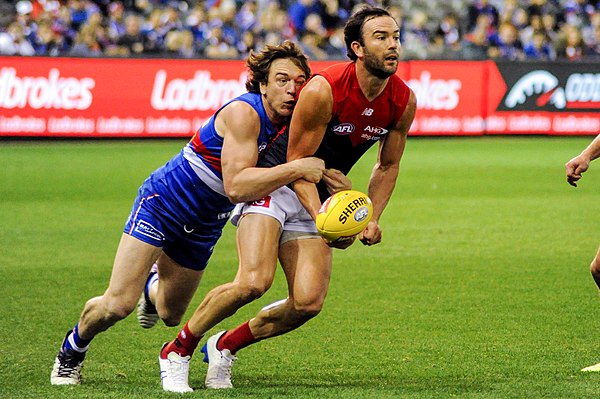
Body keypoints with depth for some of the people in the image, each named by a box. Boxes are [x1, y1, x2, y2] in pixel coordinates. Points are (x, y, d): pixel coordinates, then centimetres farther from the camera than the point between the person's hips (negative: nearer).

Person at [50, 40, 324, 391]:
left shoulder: (291, 125, -7)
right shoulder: (243, 113, -28)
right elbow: (235, 187, -38)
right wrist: (297, 168, -42)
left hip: (204, 227, 7)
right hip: (163, 202, -7)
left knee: (171, 315, 19)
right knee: (118, 304, -15)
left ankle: (152, 286, 56)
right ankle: (73, 349, 17)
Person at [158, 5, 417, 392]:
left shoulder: (403, 102, -7)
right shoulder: (324, 90, -25)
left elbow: (388, 165, 10)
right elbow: (298, 161, -17)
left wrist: (372, 218, -2)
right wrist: (322, 220, -29)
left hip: (317, 197, 6)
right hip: (274, 183, -6)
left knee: (308, 303, -11)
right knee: (253, 281, -25)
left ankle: (224, 346, 13)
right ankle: (179, 349, -4)